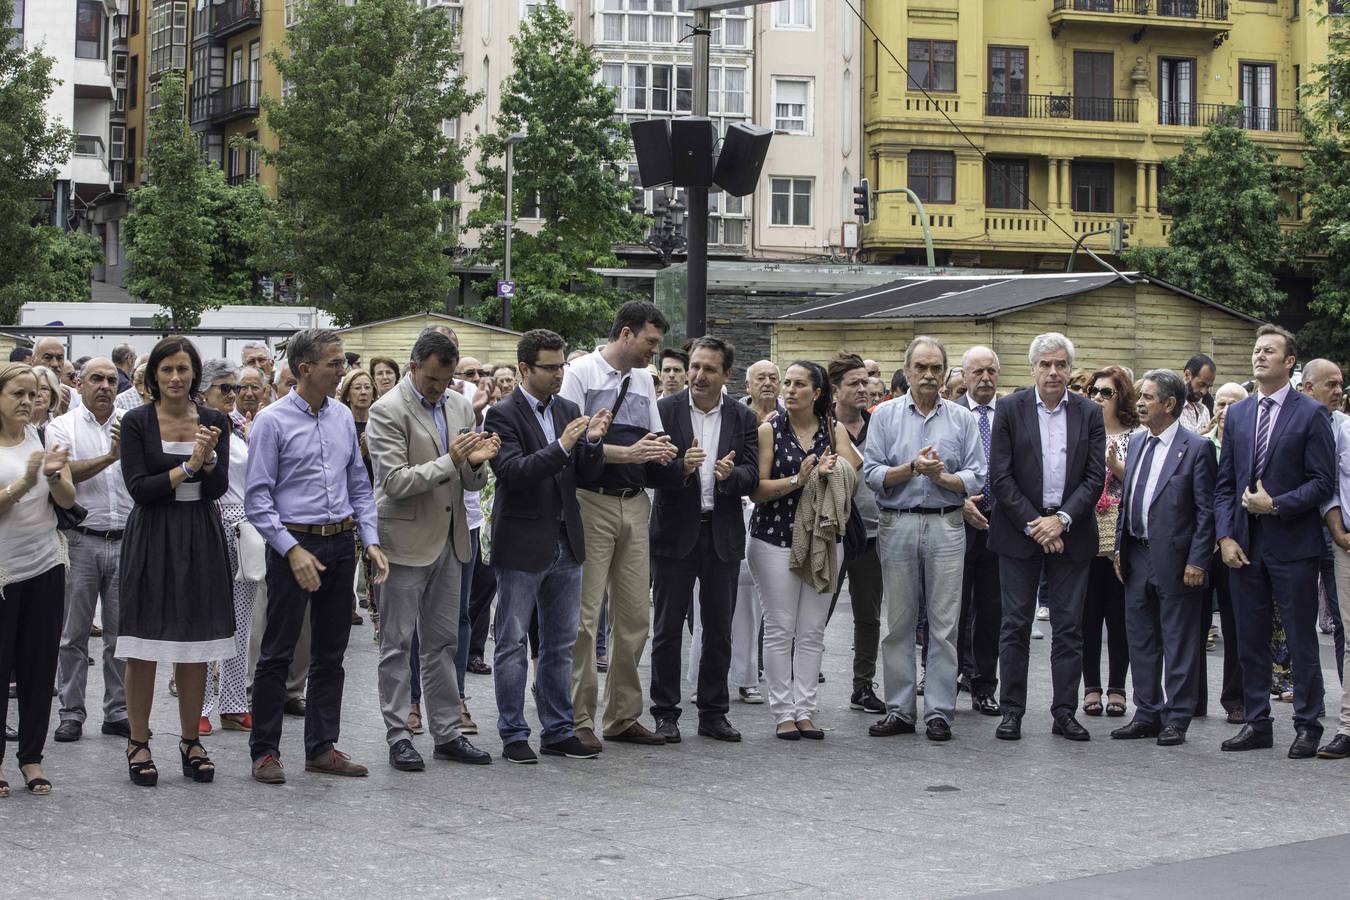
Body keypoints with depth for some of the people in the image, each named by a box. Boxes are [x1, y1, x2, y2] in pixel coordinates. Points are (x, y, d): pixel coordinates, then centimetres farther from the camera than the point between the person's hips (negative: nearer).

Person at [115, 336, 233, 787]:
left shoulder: (214, 421, 6)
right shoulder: (136, 422, -3)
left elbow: (219, 487, 0)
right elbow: (139, 488, -10)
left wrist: (208, 458, -19)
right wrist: (188, 467, -16)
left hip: (201, 539, 3)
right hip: (151, 539, -3)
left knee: (197, 647, 6)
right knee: (143, 647, -1)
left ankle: (190, 741, 17)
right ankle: (138, 744, 9)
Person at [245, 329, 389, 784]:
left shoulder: (343, 417, 8)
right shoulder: (272, 421, -9)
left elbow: (359, 486, 14)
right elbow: (257, 498, -11)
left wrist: (371, 540, 3)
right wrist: (293, 551, -18)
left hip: (341, 544, 6)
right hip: (293, 543, -6)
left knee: (330, 653, 10)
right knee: (277, 652, 0)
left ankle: (322, 747, 19)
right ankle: (264, 751, 8)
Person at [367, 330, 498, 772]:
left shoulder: (459, 405, 9)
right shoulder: (388, 411, -12)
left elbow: (472, 482, 12)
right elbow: (395, 482, -18)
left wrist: (476, 462, -11)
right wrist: (449, 461, -23)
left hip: (448, 540, 6)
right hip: (405, 540, -6)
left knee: (442, 642, 11)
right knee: (397, 643, 1)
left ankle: (447, 733, 17)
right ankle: (398, 736, 7)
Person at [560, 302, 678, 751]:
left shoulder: (643, 381, 16)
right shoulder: (582, 373, -5)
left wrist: (659, 450, -4)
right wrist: (627, 453, -20)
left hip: (635, 506, 7)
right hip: (591, 503, -7)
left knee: (634, 616, 9)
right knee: (584, 616, -6)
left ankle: (622, 716, 18)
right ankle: (578, 719, 0)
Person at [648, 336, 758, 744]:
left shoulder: (742, 418, 4)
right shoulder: (664, 410, -4)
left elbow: (752, 476, -3)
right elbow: (650, 469, -10)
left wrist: (730, 474, -24)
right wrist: (682, 468, -29)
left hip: (722, 535, 2)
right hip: (675, 531, -2)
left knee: (719, 630, 8)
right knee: (667, 628, 3)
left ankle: (714, 713, 18)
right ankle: (665, 713, 11)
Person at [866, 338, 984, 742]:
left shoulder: (962, 418, 8)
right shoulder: (886, 415, 6)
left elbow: (976, 478, 2)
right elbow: (871, 474, -2)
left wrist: (941, 476, -14)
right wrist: (912, 468, -14)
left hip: (946, 526, 0)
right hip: (897, 524, 0)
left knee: (944, 624, -1)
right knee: (898, 622, 4)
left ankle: (939, 712, 3)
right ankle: (899, 710, 10)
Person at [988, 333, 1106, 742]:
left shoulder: (1090, 413, 5)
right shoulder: (1010, 410, 0)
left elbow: (1095, 477, 0)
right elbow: (1000, 476, -5)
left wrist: (1062, 520, -11)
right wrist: (1033, 524, -11)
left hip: (1070, 533, 2)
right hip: (1019, 532, -1)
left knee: (1069, 626, 4)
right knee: (1016, 624, 1)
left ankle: (1065, 711, 9)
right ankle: (1011, 710, 7)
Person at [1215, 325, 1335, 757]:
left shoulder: (1311, 413, -4)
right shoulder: (1237, 414, 11)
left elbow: (1323, 482, -7)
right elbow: (1224, 483, 11)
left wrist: (1276, 505, -16)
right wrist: (1225, 536, 0)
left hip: (1292, 543, -5)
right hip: (1245, 545, 5)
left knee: (1301, 640, 1)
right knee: (1250, 640, 9)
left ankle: (1308, 726, 9)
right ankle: (1256, 724, 17)